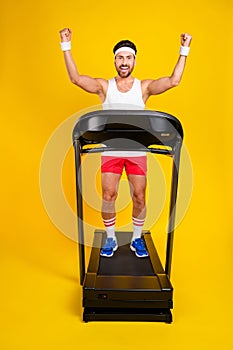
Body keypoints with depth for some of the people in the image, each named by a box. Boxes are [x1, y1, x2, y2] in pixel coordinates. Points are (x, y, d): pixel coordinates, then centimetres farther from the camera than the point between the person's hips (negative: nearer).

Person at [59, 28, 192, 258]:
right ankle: (110, 239, 21)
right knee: (108, 195, 1)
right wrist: (66, 47, -10)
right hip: (110, 150, 0)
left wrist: (184, 51, -9)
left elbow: (173, 81, -7)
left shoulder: (144, 87, 4)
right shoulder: (104, 86, 4)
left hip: (137, 151, 0)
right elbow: (75, 78, -7)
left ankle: (137, 239, 24)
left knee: (139, 197, 4)